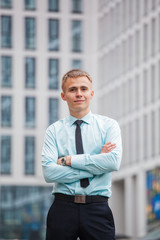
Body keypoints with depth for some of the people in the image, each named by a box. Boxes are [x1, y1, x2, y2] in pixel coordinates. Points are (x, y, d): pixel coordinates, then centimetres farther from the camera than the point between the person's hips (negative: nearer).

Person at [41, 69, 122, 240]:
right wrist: (96, 162, -10)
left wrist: (68, 160, -9)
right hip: (63, 208, 0)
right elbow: (49, 172, -7)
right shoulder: (54, 130, 6)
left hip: (98, 208, 0)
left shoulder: (109, 125, 6)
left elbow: (113, 162, -11)